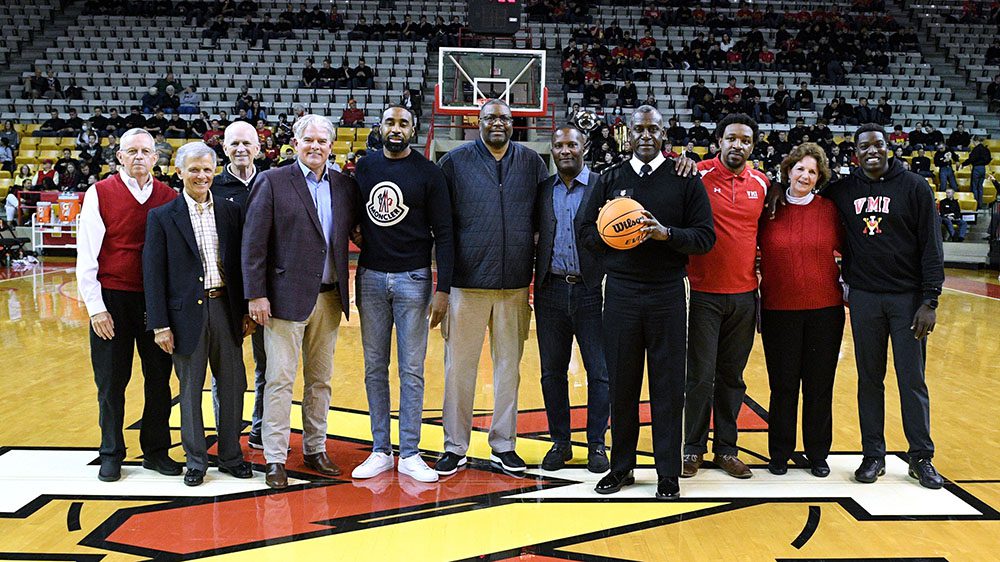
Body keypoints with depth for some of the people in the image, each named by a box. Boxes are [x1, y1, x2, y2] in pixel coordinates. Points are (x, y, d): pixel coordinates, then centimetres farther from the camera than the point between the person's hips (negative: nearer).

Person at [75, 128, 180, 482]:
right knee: (111, 382, 8)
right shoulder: (100, 194, -2)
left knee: (160, 378, 8)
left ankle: (156, 450, 24)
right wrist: (96, 306, -8)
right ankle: (111, 453, 23)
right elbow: (86, 255, -3)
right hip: (113, 300, -2)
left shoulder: (169, 197, 4)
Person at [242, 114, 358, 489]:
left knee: (320, 380, 13)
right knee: (280, 380, 0)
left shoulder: (344, 186, 9)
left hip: (329, 299, 5)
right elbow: (253, 243, -6)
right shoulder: (272, 182, -3)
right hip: (287, 297, -4)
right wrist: (256, 294, -11)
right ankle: (275, 459, 8)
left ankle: (315, 450, 25)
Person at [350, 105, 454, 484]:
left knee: (412, 370, 2)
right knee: (374, 368, 8)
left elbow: (443, 234, -6)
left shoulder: (429, 173, -3)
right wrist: (359, 233, 0)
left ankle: (410, 455, 10)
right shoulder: (364, 166, 6)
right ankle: (380, 451, 17)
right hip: (371, 278, 3)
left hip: (413, 279, -3)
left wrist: (443, 290, -11)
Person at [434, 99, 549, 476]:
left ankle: (503, 445, 22)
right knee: (459, 366, 4)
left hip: (515, 283, 2)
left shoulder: (531, 162, 7)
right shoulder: (456, 161, 1)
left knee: (509, 365, 10)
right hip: (468, 281, -2)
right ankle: (455, 447, 16)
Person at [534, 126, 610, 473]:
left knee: (600, 373, 3)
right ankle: (560, 442, 21)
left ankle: (597, 444, 16)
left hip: (591, 291, -3)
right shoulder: (543, 190, 9)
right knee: (552, 372, 9)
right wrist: (531, 283, 2)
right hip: (550, 291, 3)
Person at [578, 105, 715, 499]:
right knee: (622, 384, 7)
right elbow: (586, 231, 10)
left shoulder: (685, 180, 3)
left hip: (667, 293, -1)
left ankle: (668, 473, 14)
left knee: (668, 386, 3)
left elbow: (705, 236, 0)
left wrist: (666, 233, -17)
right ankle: (621, 467, 21)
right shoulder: (610, 180, 9)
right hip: (621, 292, 2)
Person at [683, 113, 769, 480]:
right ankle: (694, 448, 15)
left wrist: (759, 258, 11)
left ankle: (726, 447, 23)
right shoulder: (699, 175, -6)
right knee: (701, 375, 0)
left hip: (745, 294, 4)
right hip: (706, 293, -4)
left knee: (732, 376, 12)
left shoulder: (762, 183, 8)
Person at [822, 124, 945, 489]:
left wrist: (930, 300, -9)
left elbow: (932, 246, -3)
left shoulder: (914, 187, -1)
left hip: (908, 297, -2)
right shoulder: (843, 190, 5)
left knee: (913, 379, 2)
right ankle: (873, 455, 18)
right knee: (869, 379, 8)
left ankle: (922, 458, 14)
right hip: (864, 297, 2)